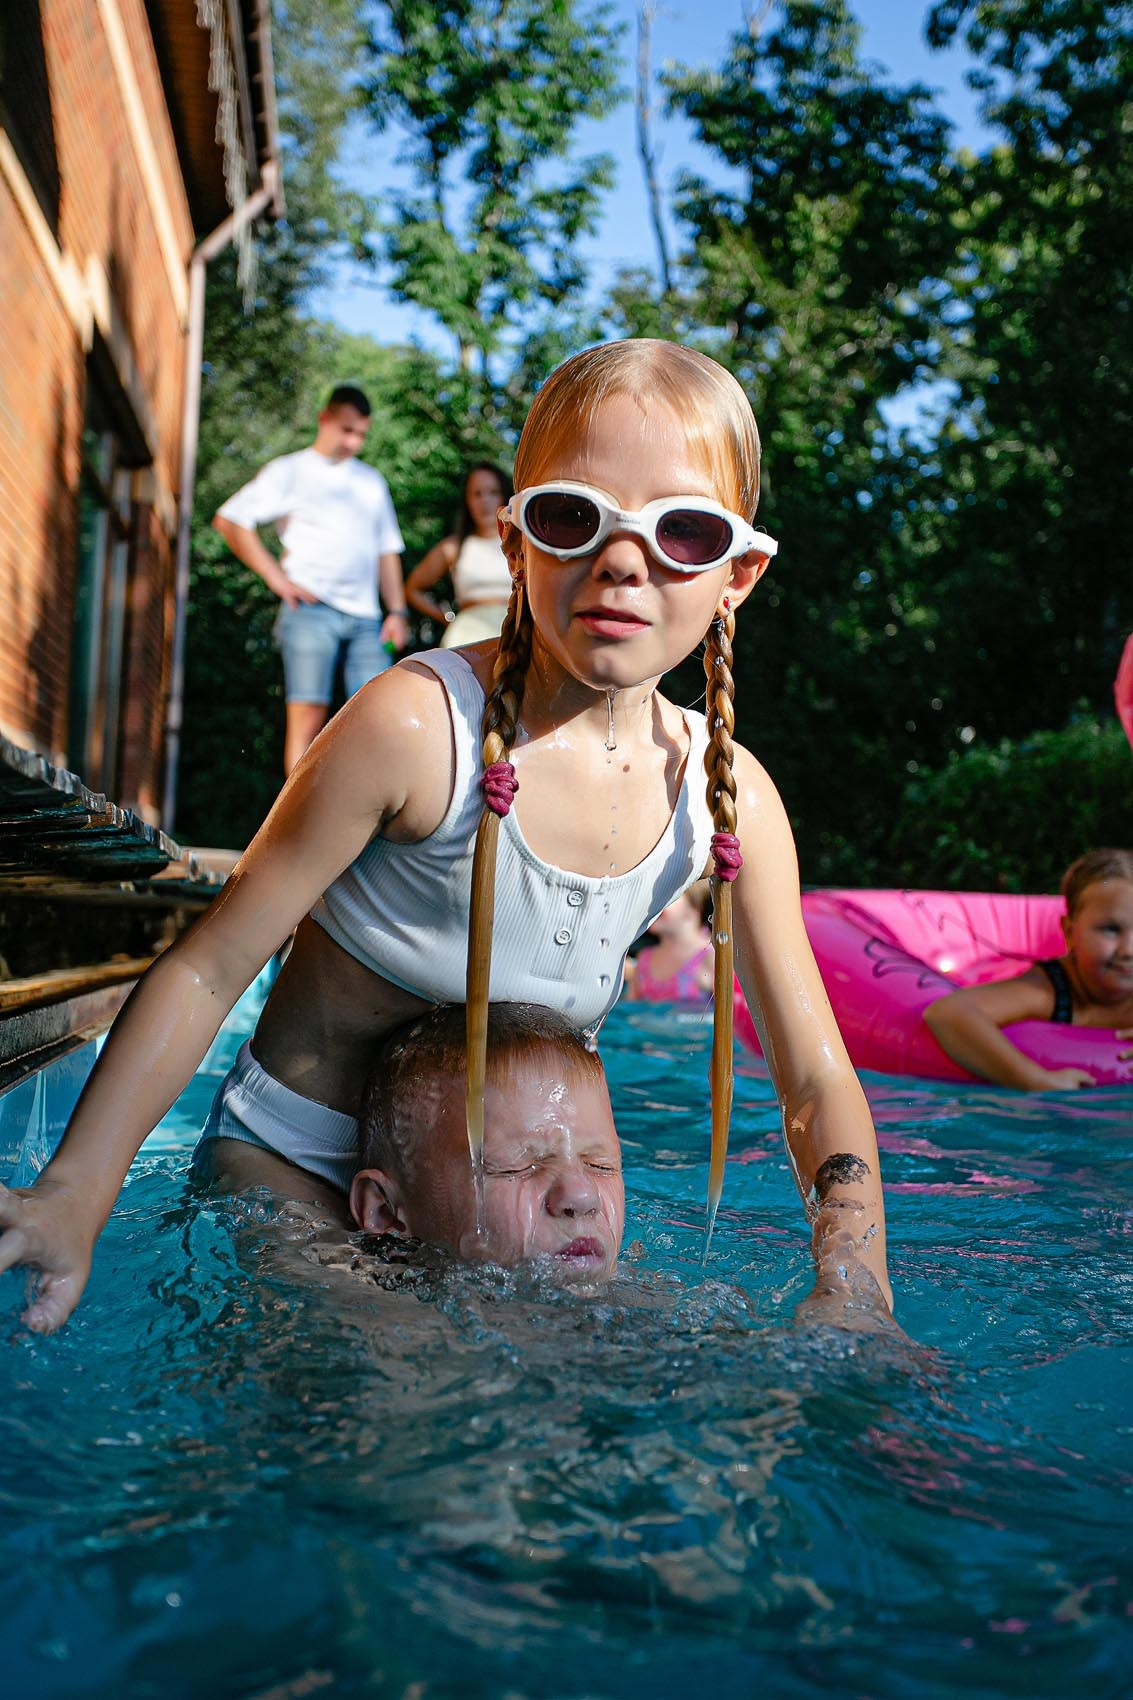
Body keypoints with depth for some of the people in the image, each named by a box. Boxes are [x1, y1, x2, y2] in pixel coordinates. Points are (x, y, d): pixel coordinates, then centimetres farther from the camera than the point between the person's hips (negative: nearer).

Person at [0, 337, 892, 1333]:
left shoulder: (730, 798, -10)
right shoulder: (415, 725, -24)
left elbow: (817, 1082, -4)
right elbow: (208, 970, -17)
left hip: (495, 1189, 5)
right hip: (292, 1164, -5)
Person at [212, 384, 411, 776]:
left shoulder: (372, 482, 24)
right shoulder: (288, 471, 9)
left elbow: (388, 550, 23)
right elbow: (229, 519, 3)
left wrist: (397, 611, 10)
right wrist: (276, 577, -4)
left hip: (366, 615, 4)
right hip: (311, 610, -4)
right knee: (308, 717, -9)